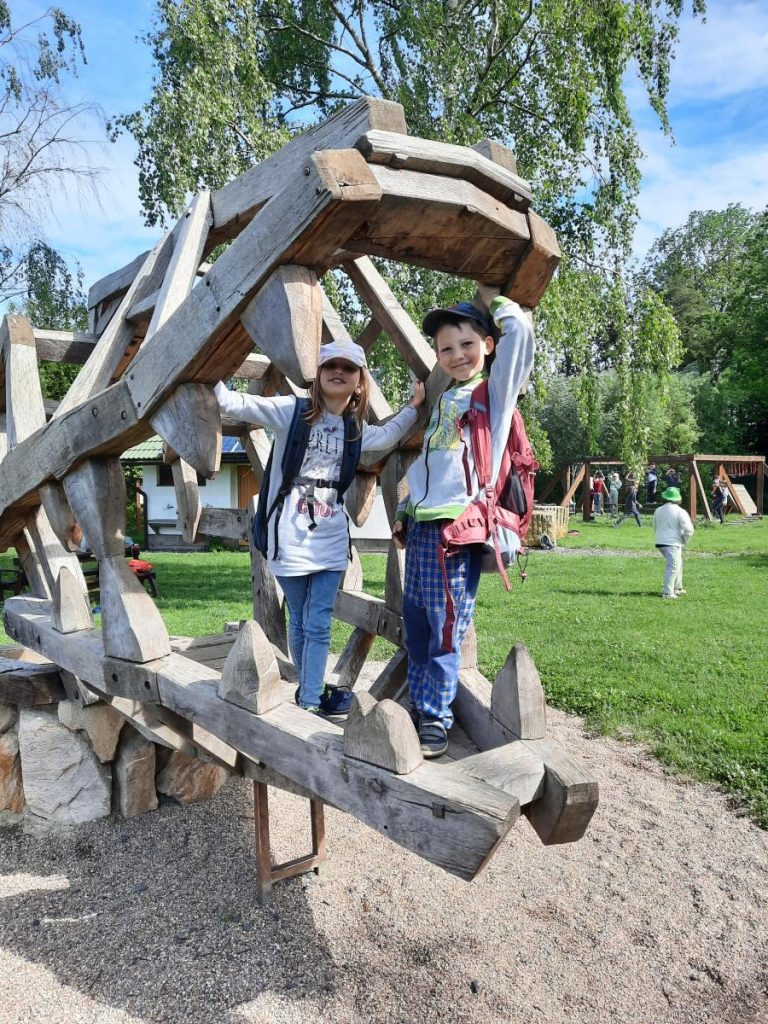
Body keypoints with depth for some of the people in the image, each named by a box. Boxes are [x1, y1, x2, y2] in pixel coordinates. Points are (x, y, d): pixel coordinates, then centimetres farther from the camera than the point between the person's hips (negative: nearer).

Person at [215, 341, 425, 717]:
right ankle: (309, 692, 27)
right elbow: (233, 403, -13)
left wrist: (414, 405, 27)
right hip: (291, 538, -3)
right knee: (299, 622, 10)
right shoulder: (292, 410, -6)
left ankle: (310, 699, 11)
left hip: (331, 540, 3)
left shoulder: (355, 429, 10)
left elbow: (386, 436, 31)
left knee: (319, 624, 1)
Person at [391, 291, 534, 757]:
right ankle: (418, 706, 25)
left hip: (456, 528, -7)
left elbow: (520, 331, -14)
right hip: (422, 526, 7)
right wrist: (404, 512, 20)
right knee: (416, 626, 11)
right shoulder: (445, 401, 21)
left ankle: (436, 719, 8)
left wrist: (492, 297, 4)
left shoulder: (494, 390, 1)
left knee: (445, 629, -4)